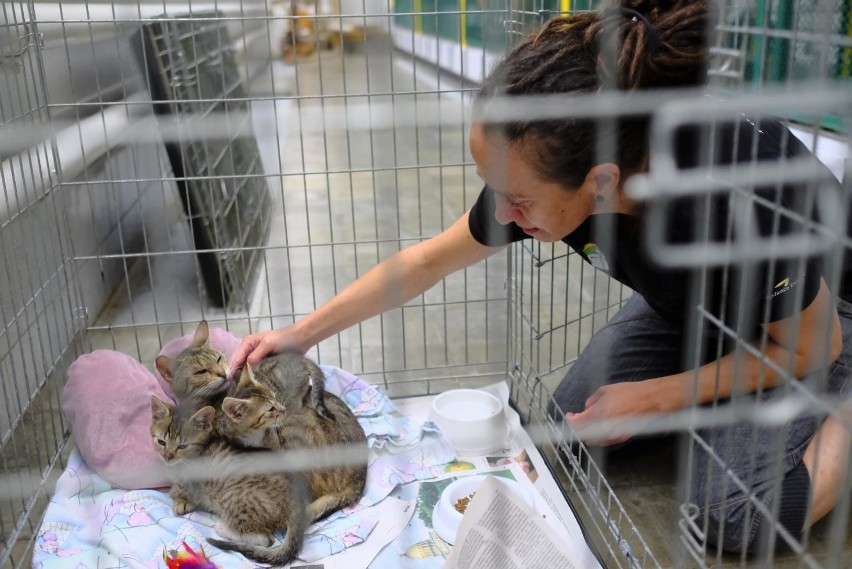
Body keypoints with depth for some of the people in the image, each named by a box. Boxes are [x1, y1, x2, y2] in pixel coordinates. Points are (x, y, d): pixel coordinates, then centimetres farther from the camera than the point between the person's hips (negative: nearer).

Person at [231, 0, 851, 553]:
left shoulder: (737, 195, -43)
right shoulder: (548, 168, -27)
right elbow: (428, 261, -11)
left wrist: (654, 396, -23)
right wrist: (301, 334, -10)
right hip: (681, 300, 5)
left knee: (736, 512, -19)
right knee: (573, 424, -3)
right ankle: (718, 401, 17)